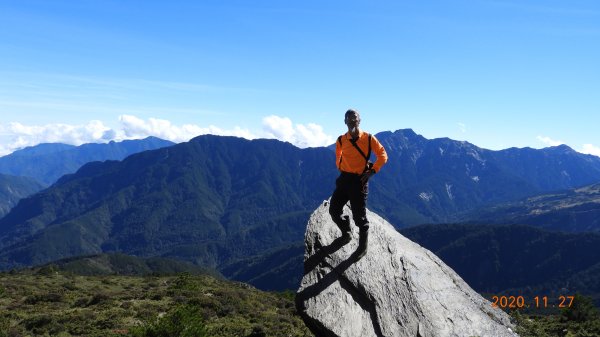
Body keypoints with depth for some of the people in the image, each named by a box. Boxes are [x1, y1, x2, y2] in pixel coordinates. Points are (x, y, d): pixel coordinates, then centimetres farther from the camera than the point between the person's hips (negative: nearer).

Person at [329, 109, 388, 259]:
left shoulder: (369, 138, -7)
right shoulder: (341, 140, 2)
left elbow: (383, 155, -2)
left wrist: (372, 171, -11)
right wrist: (340, 168, 8)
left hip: (360, 180, -4)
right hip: (344, 179, 4)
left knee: (359, 216, 1)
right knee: (334, 210, 7)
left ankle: (363, 247, 19)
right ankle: (346, 232, 36)